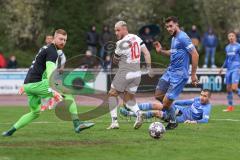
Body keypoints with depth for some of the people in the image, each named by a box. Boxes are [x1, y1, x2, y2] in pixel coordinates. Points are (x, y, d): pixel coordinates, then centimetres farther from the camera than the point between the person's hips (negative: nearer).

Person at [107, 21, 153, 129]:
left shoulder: (121, 44, -15)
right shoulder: (136, 38, 5)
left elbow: (115, 61, -2)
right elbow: (146, 53, 6)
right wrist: (149, 68, 8)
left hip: (124, 73, -7)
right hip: (136, 74, 7)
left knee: (112, 94, 11)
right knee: (128, 99, 16)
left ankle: (114, 122, 3)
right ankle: (138, 113, -12)